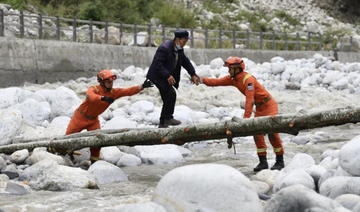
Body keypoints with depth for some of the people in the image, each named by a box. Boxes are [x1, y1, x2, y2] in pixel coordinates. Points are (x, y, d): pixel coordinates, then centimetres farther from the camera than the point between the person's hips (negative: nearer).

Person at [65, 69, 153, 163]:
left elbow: (128, 91, -21)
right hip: (81, 117, -4)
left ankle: (94, 161, 11)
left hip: (94, 119, 4)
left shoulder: (113, 92, -12)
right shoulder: (93, 89, -28)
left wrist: (142, 86, -35)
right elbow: (91, 96, -52)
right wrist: (103, 98, -70)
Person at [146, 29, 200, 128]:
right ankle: (168, 118, -15)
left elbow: (185, 62, 12)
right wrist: (167, 75, -35)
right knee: (171, 93, -22)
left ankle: (163, 123, 21)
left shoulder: (179, 49, 5)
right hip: (157, 76, -10)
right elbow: (157, 64, -28)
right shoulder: (164, 48, -23)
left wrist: (193, 74, 2)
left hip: (165, 77, 10)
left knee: (167, 99, 12)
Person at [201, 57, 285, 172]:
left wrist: (246, 117, -35)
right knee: (257, 134, 1)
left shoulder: (248, 79, -26)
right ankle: (263, 162, 3)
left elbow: (250, 99, -31)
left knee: (272, 133, -11)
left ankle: (280, 161, -1)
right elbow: (217, 82, 0)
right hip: (259, 108, 9)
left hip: (269, 105, -9)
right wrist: (202, 80, -13)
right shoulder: (233, 78, 2)